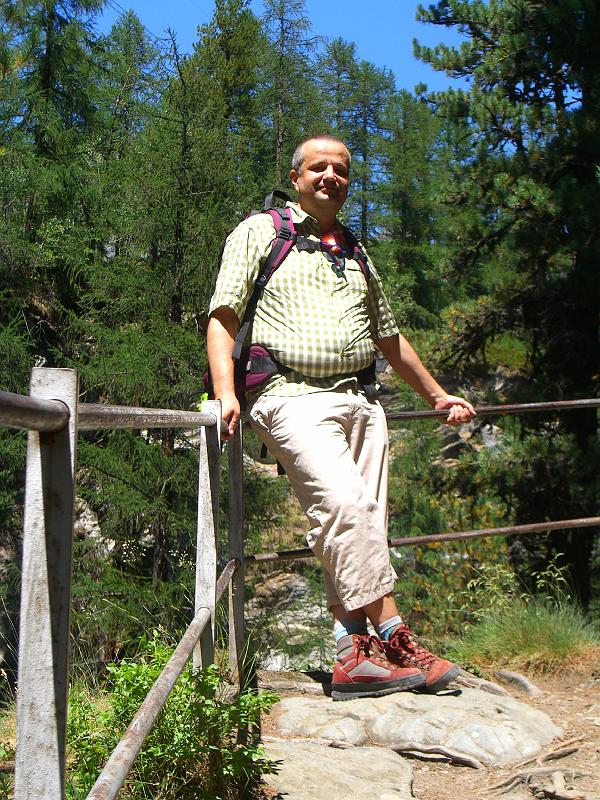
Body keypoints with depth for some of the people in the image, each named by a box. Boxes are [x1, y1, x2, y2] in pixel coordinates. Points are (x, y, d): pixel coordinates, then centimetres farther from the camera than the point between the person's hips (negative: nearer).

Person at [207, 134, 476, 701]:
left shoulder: (355, 255, 28)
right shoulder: (260, 233, 13)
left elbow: (389, 337, 36)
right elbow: (223, 314, 3)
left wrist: (437, 395, 39)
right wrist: (225, 391, -13)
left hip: (360, 399, 6)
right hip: (294, 397, -5)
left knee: (362, 524, -6)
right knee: (346, 503, -25)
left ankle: (355, 654, -5)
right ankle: (393, 638, -21)